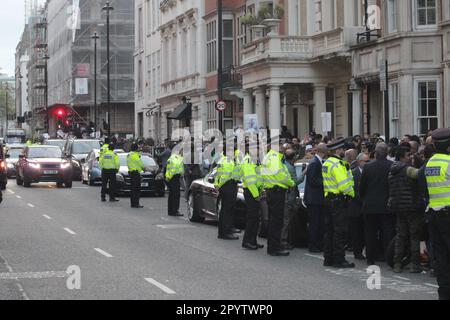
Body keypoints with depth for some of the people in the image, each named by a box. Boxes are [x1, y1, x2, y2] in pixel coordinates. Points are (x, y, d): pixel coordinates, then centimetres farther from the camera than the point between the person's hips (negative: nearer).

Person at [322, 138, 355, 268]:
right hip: (338, 200, -10)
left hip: (328, 198, 10)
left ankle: (328, 258, 17)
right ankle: (339, 260, -5)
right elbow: (344, 185, -21)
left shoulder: (327, 163, 15)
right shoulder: (337, 164, -16)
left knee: (330, 230, 12)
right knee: (340, 230, -6)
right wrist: (351, 193, -6)